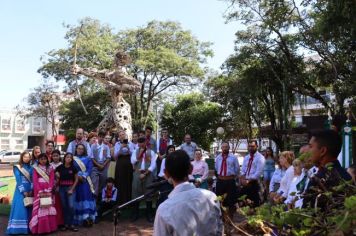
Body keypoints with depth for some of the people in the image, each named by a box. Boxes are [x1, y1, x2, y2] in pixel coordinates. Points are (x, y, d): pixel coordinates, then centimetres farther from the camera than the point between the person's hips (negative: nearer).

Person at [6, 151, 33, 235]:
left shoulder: (31, 168, 11)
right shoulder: (17, 167, 0)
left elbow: (32, 180, 6)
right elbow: (18, 180, -8)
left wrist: (31, 190, -6)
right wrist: (23, 191, -14)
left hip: (29, 190, 4)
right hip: (21, 190, -4)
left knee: (29, 208, 4)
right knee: (20, 208, -9)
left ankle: (28, 227, 9)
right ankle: (18, 228, -6)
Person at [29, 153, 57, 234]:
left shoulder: (50, 168, 9)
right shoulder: (36, 168, 4)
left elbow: (52, 180, 2)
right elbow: (35, 181, -4)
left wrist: (48, 191, -10)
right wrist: (40, 191, -13)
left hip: (48, 191, 2)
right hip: (39, 191, -2)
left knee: (49, 209, 3)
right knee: (40, 209, -3)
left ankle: (50, 227, 9)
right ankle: (40, 228, 1)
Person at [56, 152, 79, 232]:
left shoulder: (73, 168, -3)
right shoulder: (59, 167, 0)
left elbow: (76, 180, 1)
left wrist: (72, 189, -6)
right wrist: (56, 176, -10)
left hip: (71, 188, -2)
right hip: (62, 188, 2)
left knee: (71, 206, -11)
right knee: (64, 206, 7)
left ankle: (71, 224, -1)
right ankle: (66, 224, 17)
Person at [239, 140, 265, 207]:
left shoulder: (260, 157, -7)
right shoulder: (246, 158, 15)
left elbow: (258, 172, -15)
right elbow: (243, 170, 12)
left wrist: (248, 181, -17)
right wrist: (243, 179, -9)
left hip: (254, 184, -6)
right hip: (245, 184, 6)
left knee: (255, 203, -1)